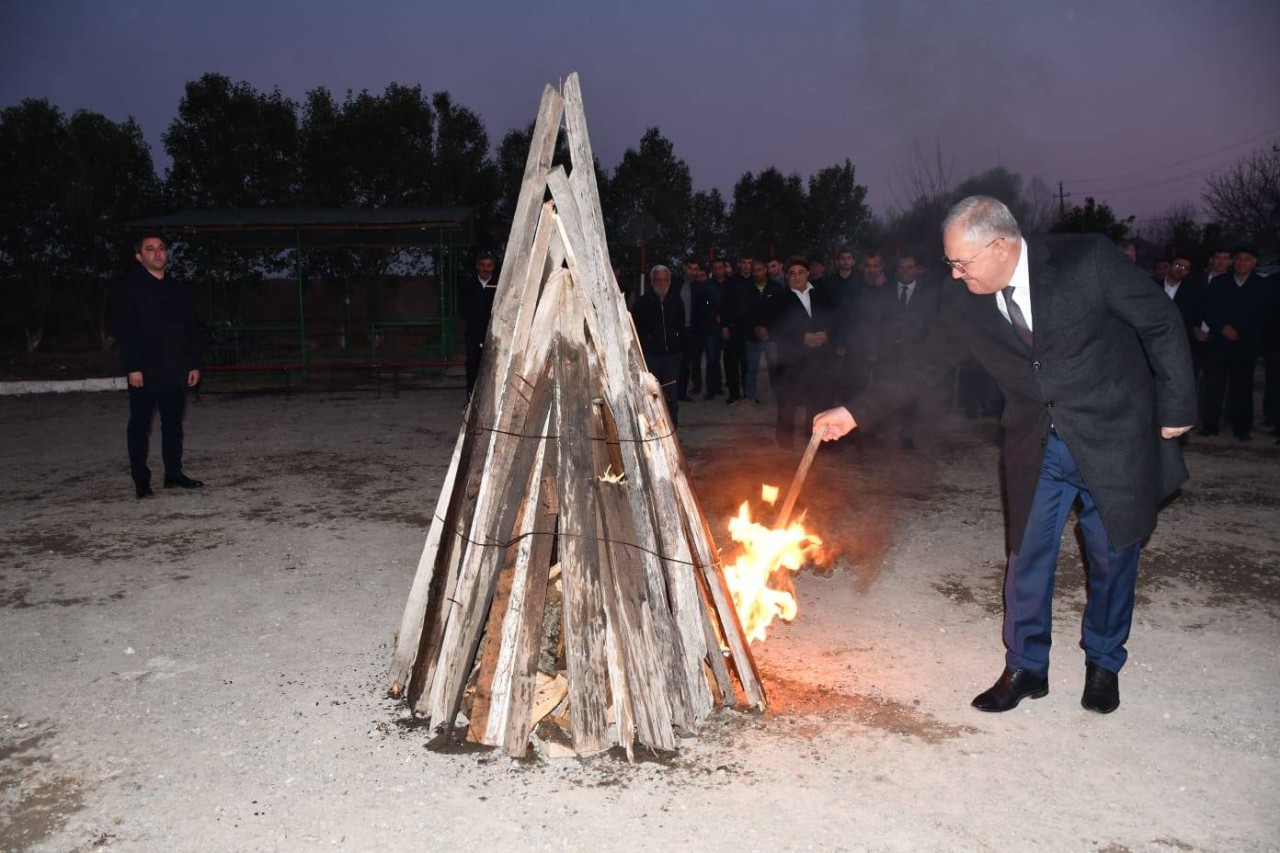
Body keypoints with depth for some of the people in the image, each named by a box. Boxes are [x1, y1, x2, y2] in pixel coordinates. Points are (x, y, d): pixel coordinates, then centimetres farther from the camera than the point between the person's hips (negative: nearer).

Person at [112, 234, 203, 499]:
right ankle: (141, 480, 6)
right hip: (144, 372, -5)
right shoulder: (128, 288, -2)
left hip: (175, 372, 5)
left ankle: (174, 473, 19)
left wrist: (194, 363, 10)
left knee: (173, 423, 10)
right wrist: (132, 367, -16)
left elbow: (190, 329, 17)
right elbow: (124, 330, -9)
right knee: (140, 425, 0)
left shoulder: (176, 289, 16)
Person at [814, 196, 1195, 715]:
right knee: (1027, 556, 6)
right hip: (1037, 447, 3)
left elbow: (1162, 323, -8)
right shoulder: (963, 303, -7)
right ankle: (1025, 667, 25)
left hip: (1114, 438, -2)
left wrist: (1175, 408, -6)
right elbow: (925, 367, 3)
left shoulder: (1086, 260, -18)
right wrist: (856, 413, -2)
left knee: (1112, 555, 10)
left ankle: (1103, 664, 33)